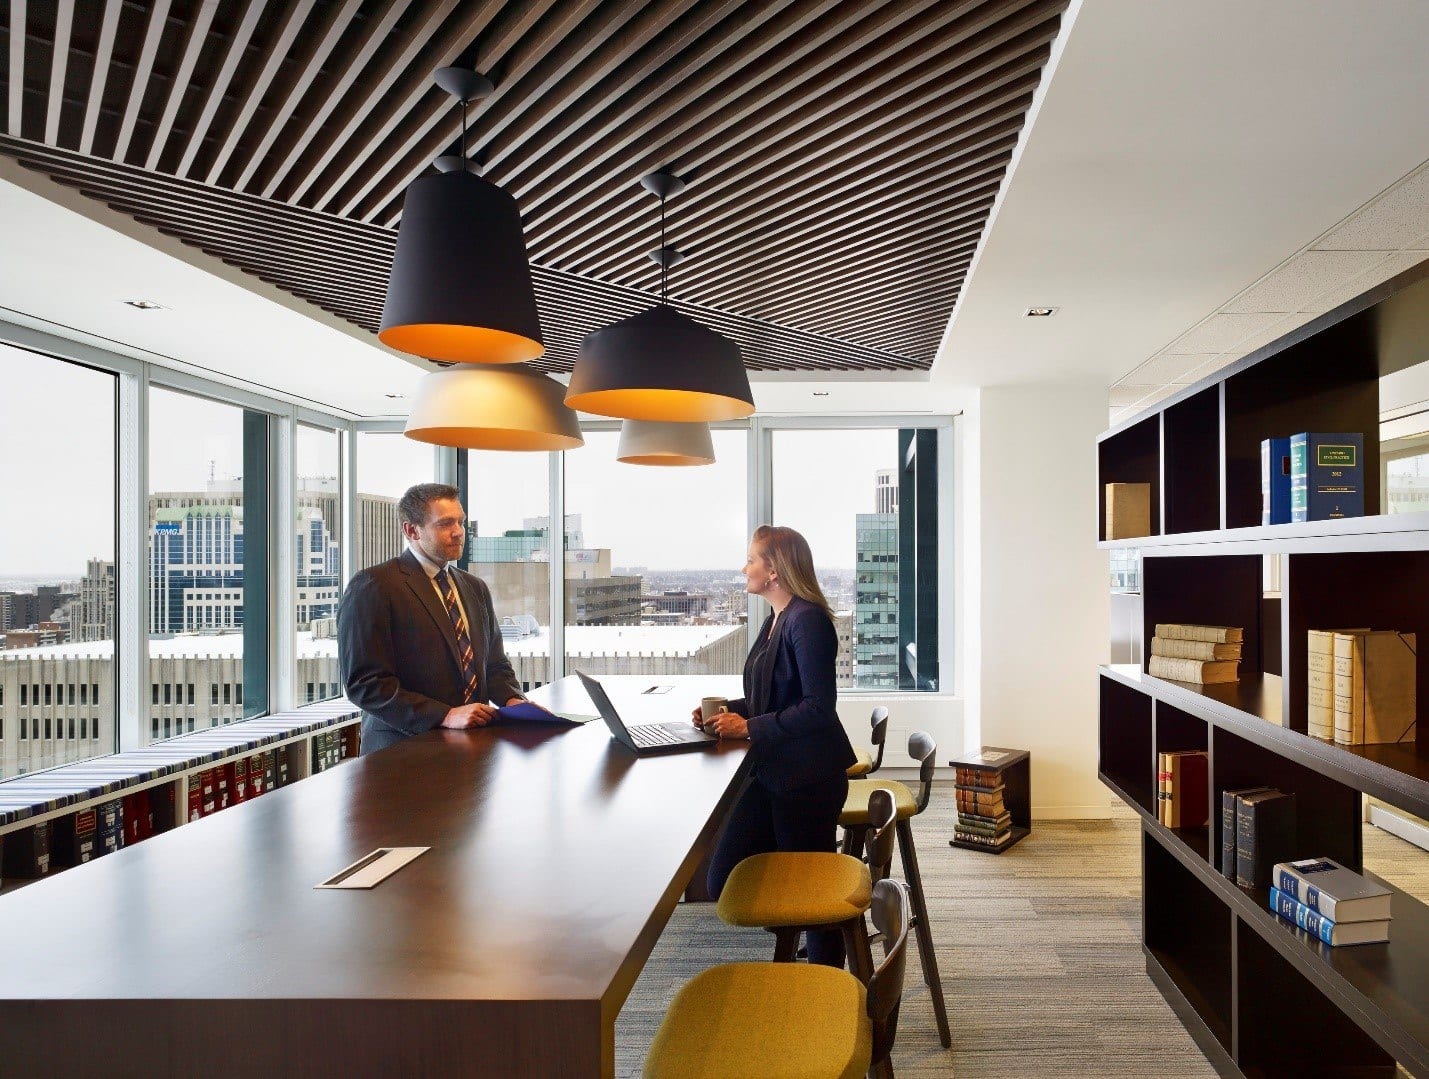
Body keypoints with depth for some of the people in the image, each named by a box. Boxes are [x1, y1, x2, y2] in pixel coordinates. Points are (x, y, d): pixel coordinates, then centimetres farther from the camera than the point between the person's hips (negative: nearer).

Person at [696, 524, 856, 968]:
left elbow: (818, 707, -22)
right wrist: (729, 710, 5)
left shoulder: (808, 620, -17)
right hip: (772, 773, 9)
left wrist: (750, 727, -20)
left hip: (808, 779, -9)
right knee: (724, 882, 9)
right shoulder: (776, 619, 13)